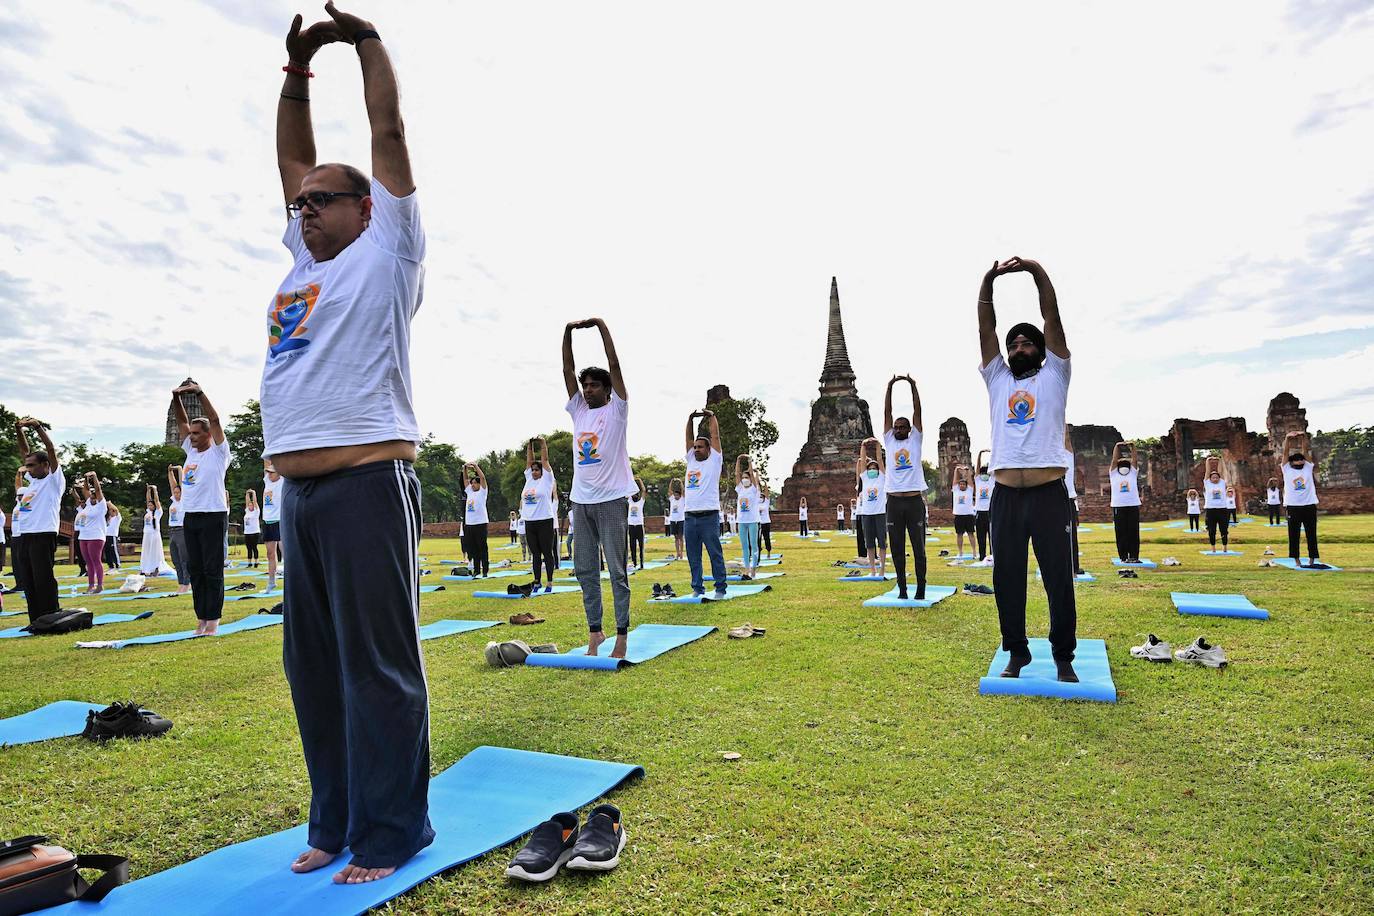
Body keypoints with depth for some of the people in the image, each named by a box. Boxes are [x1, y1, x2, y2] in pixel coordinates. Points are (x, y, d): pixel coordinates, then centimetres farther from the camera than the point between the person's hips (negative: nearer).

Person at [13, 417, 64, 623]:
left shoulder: (54, 480, -2)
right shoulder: (33, 480, 18)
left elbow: (51, 450, -13)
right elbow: (25, 452, 19)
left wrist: (37, 427, -17)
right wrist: (19, 430, 8)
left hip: (44, 536, -8)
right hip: (26, 537, 8)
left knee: (44, 580, -8)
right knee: (29, 582, 9)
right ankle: (36, 622, 14)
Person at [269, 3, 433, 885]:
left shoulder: (386, 251, 6)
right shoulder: (308, 259, 24)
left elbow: (391, 132, 6)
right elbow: (294, 159, 32)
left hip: (368, 480, -8)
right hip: (299, 487, 8)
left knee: (378, 666, -3)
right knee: (314, 667, 12)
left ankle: (391, 831, 9)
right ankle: (335, 822, 25)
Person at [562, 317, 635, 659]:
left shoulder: (616, 409, 2)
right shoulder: (578, 410, 14)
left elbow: (614, 365, -5)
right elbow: (568, 371, 10)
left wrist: (601, 325, -4)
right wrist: (568, 332, 3)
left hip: (611, 499, -5)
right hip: (581, 500, 6)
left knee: (616, 570, -2)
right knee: (585, 568, 8)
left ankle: (621, 635, 3)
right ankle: (595, 630, 18)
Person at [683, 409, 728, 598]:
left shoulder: (714, 461, 6)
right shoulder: (691, 460, 19)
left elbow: (715, 436, 3)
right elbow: (689, 438, 19)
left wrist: (711, 416, 10)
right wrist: (690, 419, 15)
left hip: (709, 516, -5)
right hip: (689, 516, 5)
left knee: (715, 554, -1)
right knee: (693, 557, 8)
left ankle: (720, 588, 4)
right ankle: (697, 588, 16)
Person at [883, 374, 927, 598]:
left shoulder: (915, 440, 9)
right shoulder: (889, 441, 14)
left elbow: (917, 411, 4)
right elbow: (887, 412, 10)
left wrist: (913, 385, 3)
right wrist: (890, 387, 6)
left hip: (914, 500, -2)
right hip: (894, 501, 2)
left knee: (919, 548, 1)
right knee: (897, 549, 5)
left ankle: (921, 589, 8)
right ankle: (902, 589, 12)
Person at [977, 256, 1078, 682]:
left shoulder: (1054, 375, 12)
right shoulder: (997, 379, 18)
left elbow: (1053, 317, 5)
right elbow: (985, 328, 11)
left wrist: (1037, 270, -1)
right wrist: (988, 281, 1)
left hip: (1049, 493, -2)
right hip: (1006, 495, 3)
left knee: (1059, 579, 2)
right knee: (1007, 579, 6)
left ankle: (1064, 656, 16)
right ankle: (1017, 652, 20)